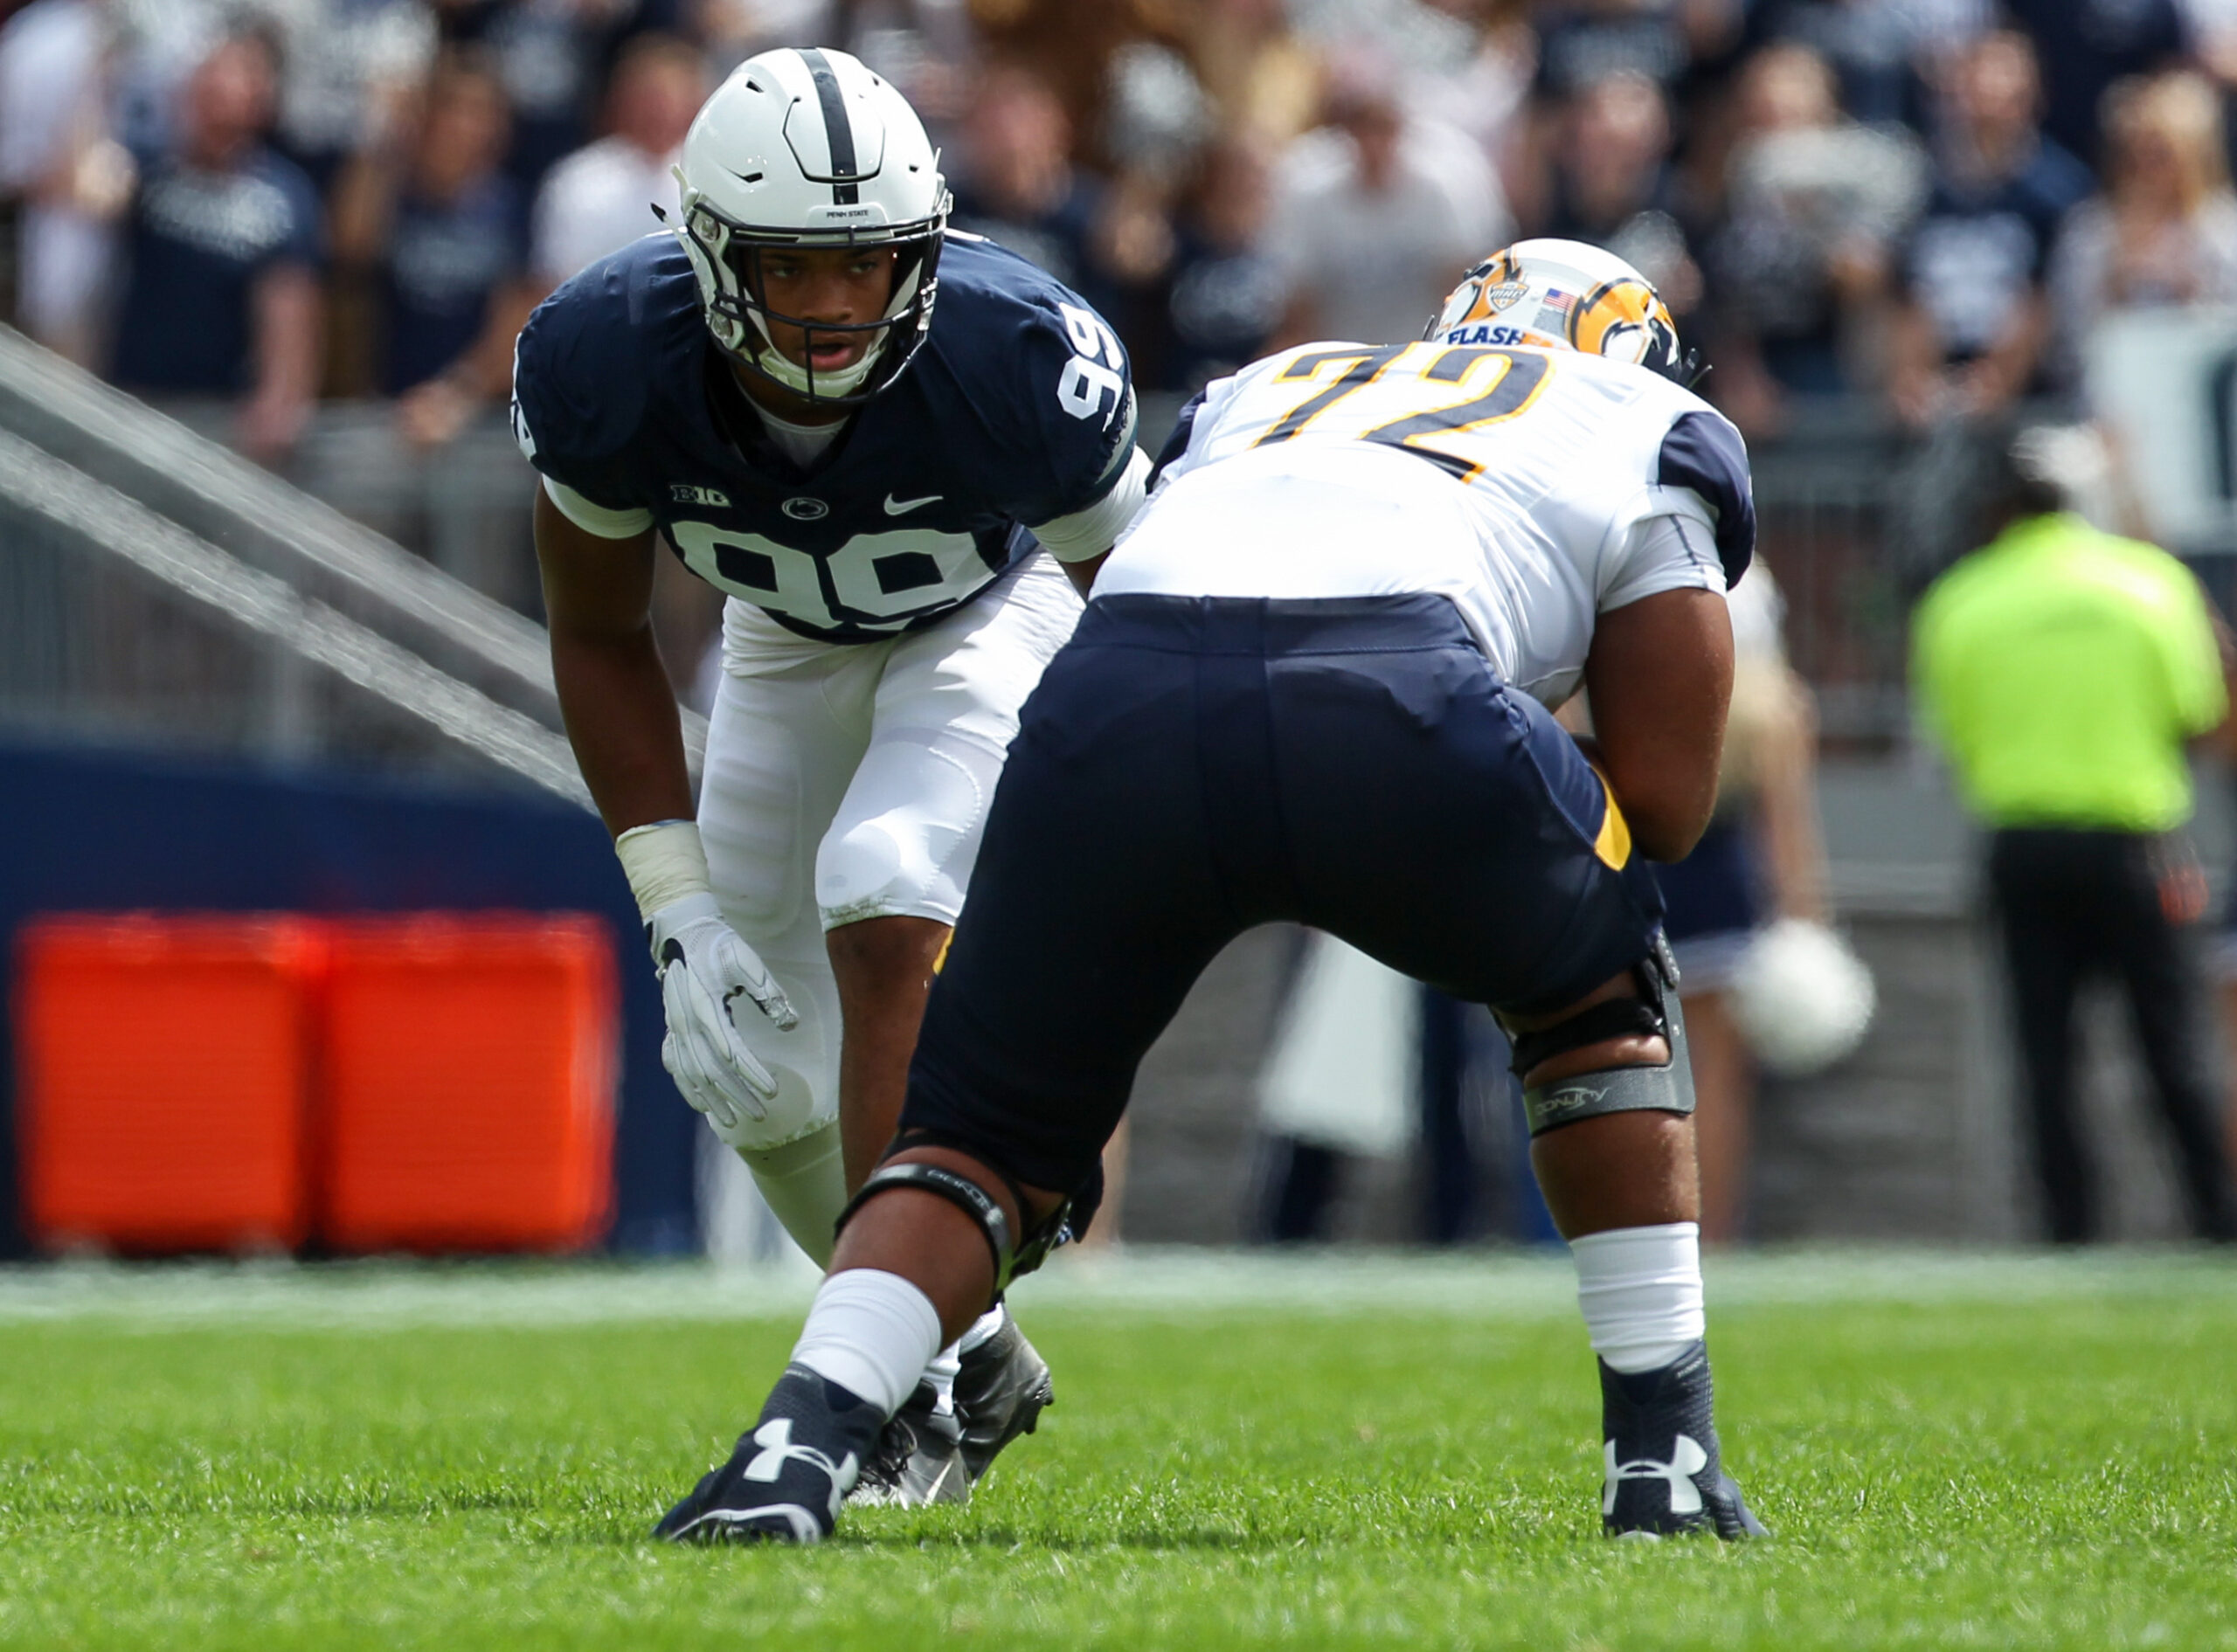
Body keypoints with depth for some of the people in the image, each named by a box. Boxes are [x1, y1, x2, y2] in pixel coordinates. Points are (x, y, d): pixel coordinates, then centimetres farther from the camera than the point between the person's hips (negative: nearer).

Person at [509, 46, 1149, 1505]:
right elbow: (601, 636, -14)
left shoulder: (1015, 361, -39)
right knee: (764, 1080, 3)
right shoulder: (608, 364, -33)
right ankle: (975, 1362, 28)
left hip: (990, 619, -4)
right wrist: (679, 916, -18)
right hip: (788, 647, 4)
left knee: (882, 896, -31)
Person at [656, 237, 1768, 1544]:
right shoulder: (1652, 428, 33)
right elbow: (1668, 801, 26)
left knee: (991, 1130, 21)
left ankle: (803, 1436, -5)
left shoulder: (1258, 394, 42)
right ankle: (1663, 1455, 24)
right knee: (1600, 1004, 29)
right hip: (1391, 700, -2)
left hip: (1119, 700, 2)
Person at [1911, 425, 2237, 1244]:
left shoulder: (1956, 603, 2)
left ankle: (2071, 1227, -1)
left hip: (2022, 841, 1)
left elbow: (1954, 742, 5)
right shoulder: (2148, 577, 0)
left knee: (2047, 1054, 4)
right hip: (2130, 837, -1)